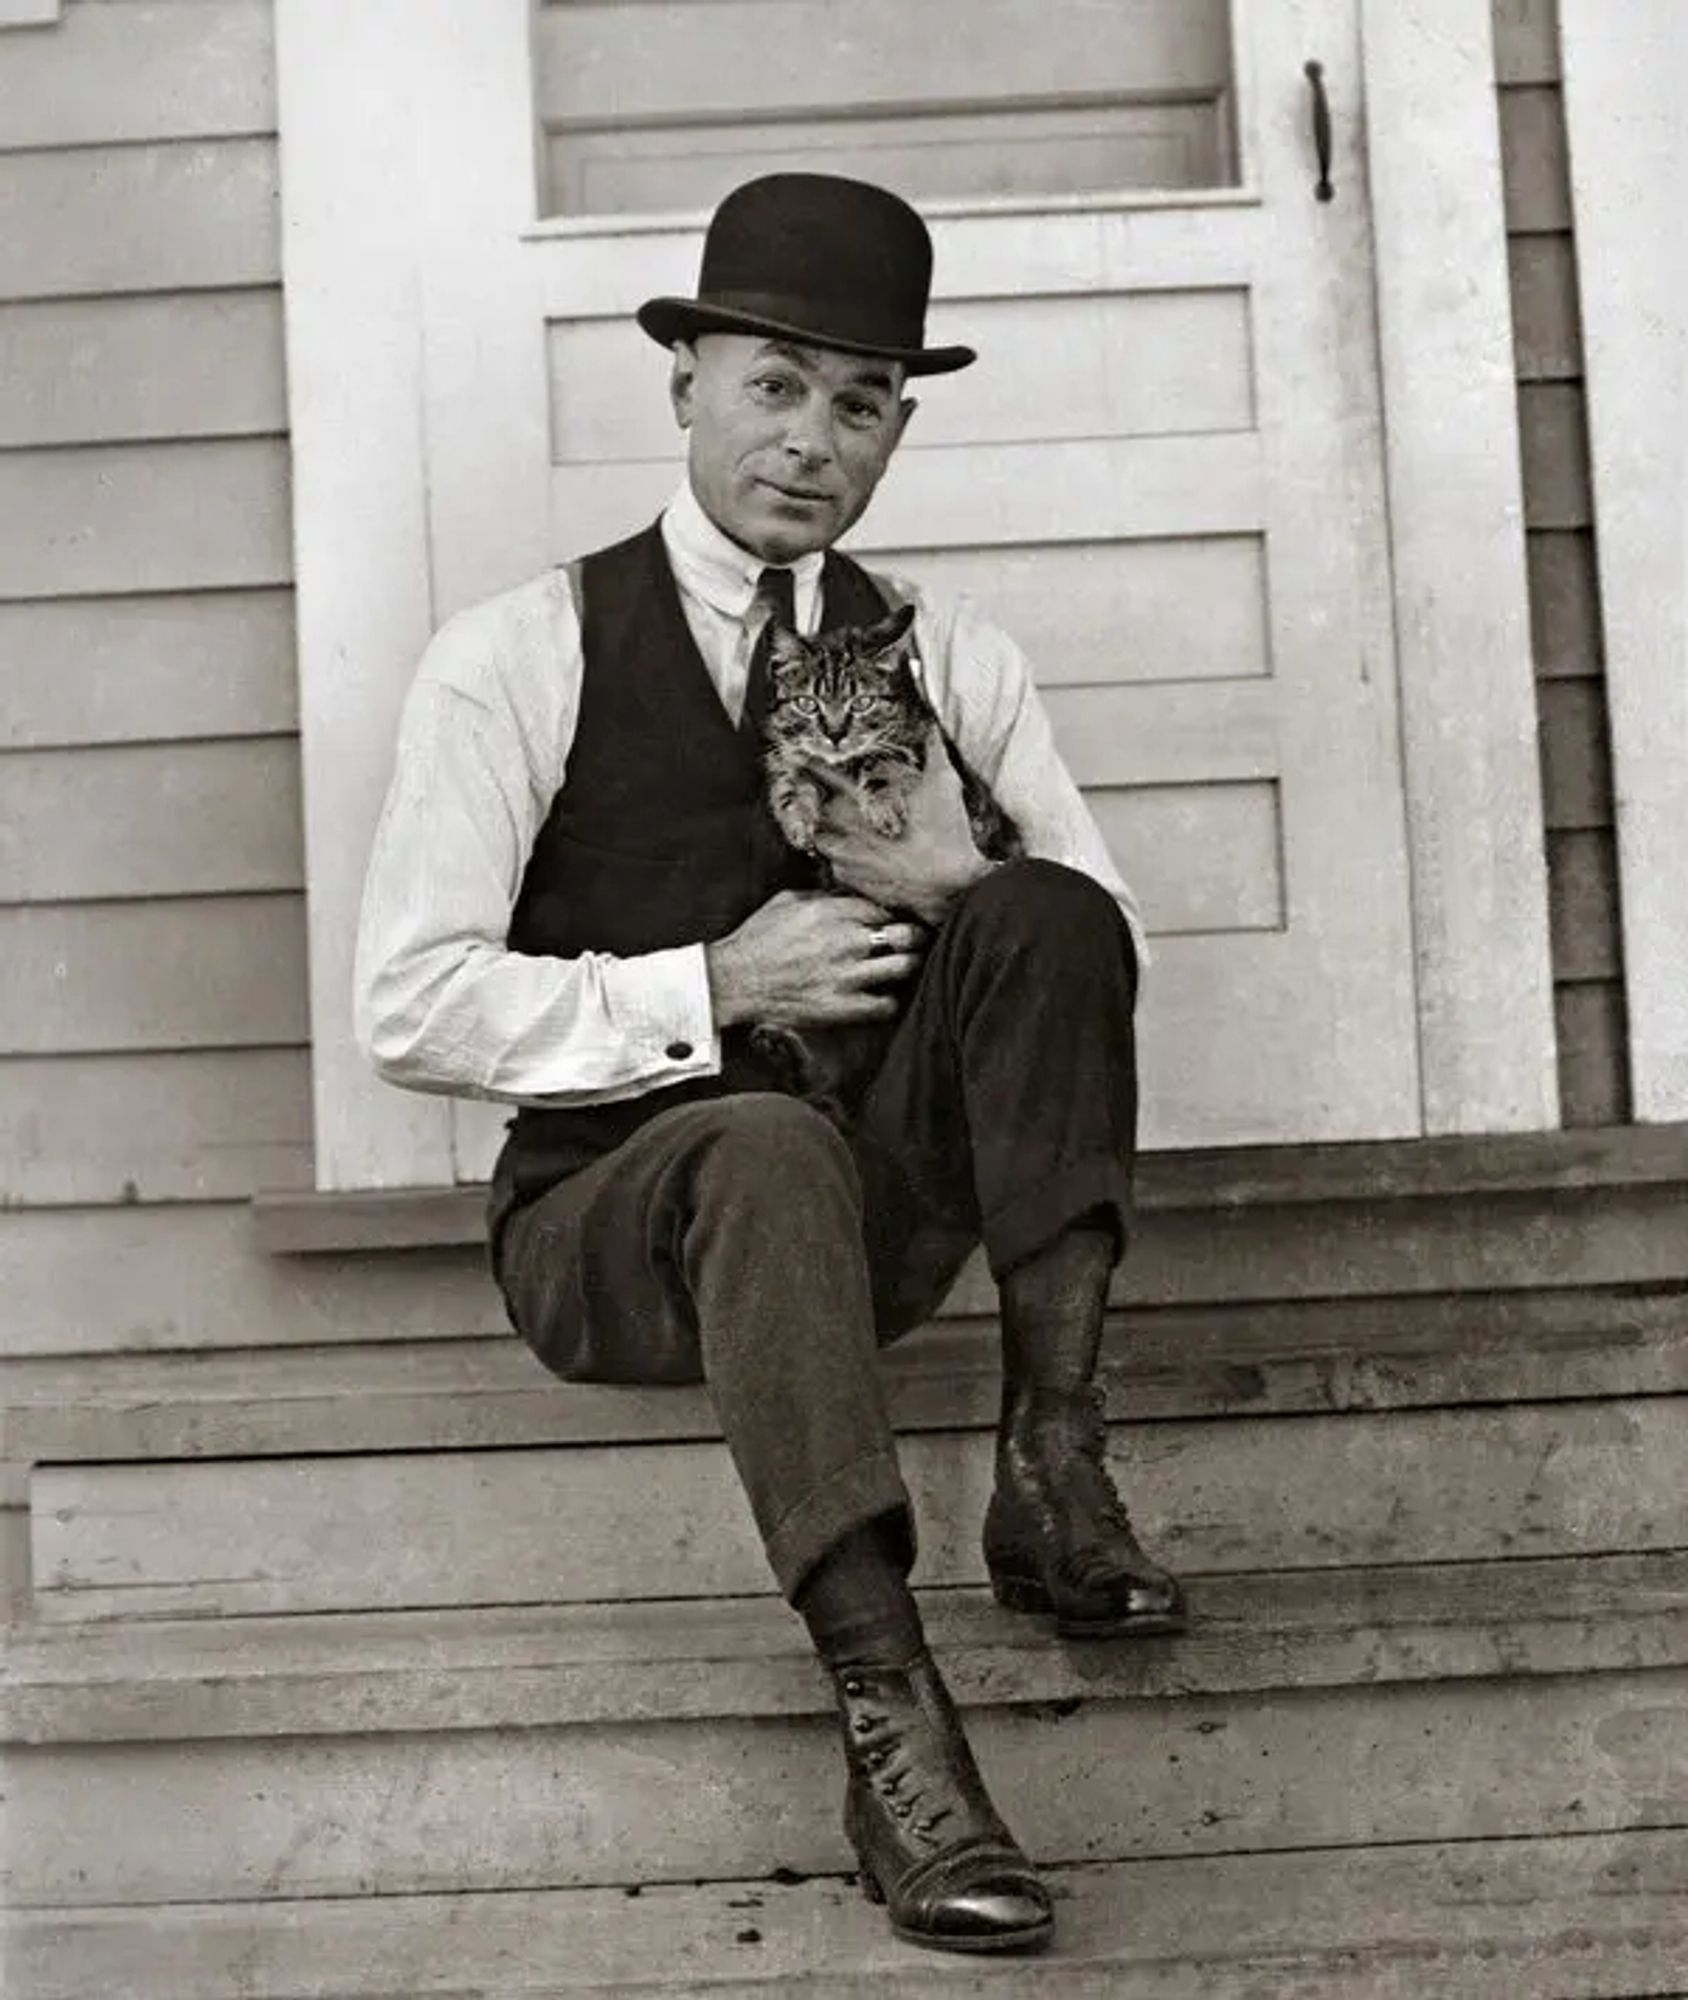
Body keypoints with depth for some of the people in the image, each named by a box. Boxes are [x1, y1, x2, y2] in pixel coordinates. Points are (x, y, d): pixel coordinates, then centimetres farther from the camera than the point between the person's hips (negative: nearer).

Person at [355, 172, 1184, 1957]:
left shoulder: (945, 659, 10)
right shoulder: (520, 657, -3)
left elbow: (1108, 944, 9)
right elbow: (411, 1009, -9)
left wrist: (965, 895, -13)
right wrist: (711, 991, -17)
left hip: (889, 1201, 4)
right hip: (610, 1213, -3)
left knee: (1048, 917, -21)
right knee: (771, 1150, -38)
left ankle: (1053, 1461, -25)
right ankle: (890, 1720, -42)